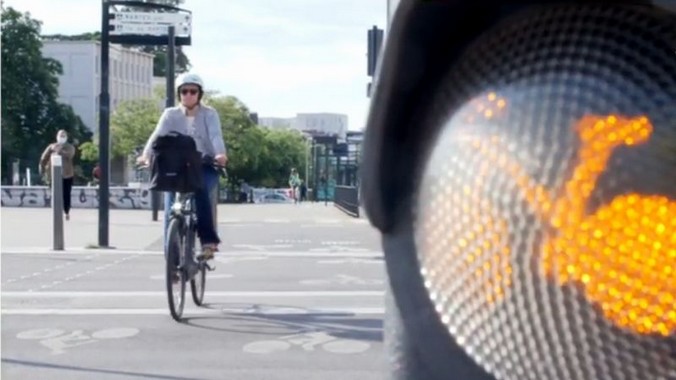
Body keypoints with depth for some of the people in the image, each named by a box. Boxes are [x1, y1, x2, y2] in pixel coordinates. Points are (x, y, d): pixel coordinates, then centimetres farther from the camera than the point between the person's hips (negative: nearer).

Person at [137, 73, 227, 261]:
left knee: (200, 190, -34)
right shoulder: (171, 114, 3)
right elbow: (158, 135, -12)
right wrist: (146, 155, -32)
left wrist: (220, 154, -39)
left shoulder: (209, 114, 0)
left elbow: (216, 135, -17)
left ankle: (208, 241, -26)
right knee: (170, 211, -15)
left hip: (205, 167, -2)